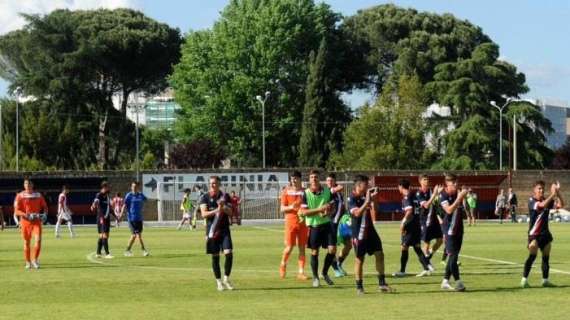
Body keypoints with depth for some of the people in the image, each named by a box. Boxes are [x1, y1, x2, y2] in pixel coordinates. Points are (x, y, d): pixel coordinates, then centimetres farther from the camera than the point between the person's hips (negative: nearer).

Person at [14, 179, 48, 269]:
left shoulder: (38, 195, 6)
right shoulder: (20, 196, -2)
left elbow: (44, 206, 15)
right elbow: (16, 211, -6)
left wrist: (44, 214, -6)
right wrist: (26, 215, -22)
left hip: (37, 221, 1)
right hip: (25, 222, -1)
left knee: (38, 239, -15)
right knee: (26, 242, 6)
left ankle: (35, 259, -2)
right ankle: (28, 262, 18)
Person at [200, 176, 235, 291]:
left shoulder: (225, 196, 6)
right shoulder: (205, 197, 1)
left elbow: (230, 212, -1)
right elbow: (204, 214, -10)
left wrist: (223, 208, -21)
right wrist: (216, 211, -24)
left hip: (224, 229, 1)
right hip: (212, 230, -1)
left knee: (229, 253, -11)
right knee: (215, 256, 2)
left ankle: (226, 278, 6)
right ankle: (219, 282, 12)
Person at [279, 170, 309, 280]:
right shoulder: (286, 191, 2)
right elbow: (282, 209, 2)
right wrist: (290, 207, -17)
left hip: (302, 222, 2)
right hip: (290, 222, -2)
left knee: (302, 248, 1)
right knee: (289, 247, -5)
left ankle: (301, 272, 5)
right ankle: (283, 264, 23)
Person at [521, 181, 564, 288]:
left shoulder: (547, 200, 8)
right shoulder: (531, 201, -10)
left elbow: (561, 204, 2)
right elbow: (542, 205, -29)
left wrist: (558, 192, -10)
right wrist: (553, 194, -28)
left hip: (545, 233, 6)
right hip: (534, 234, -6)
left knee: (546, 257, 8)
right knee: (532, 255, -15)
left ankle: (545, 280, 16)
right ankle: (524, 279, -13)